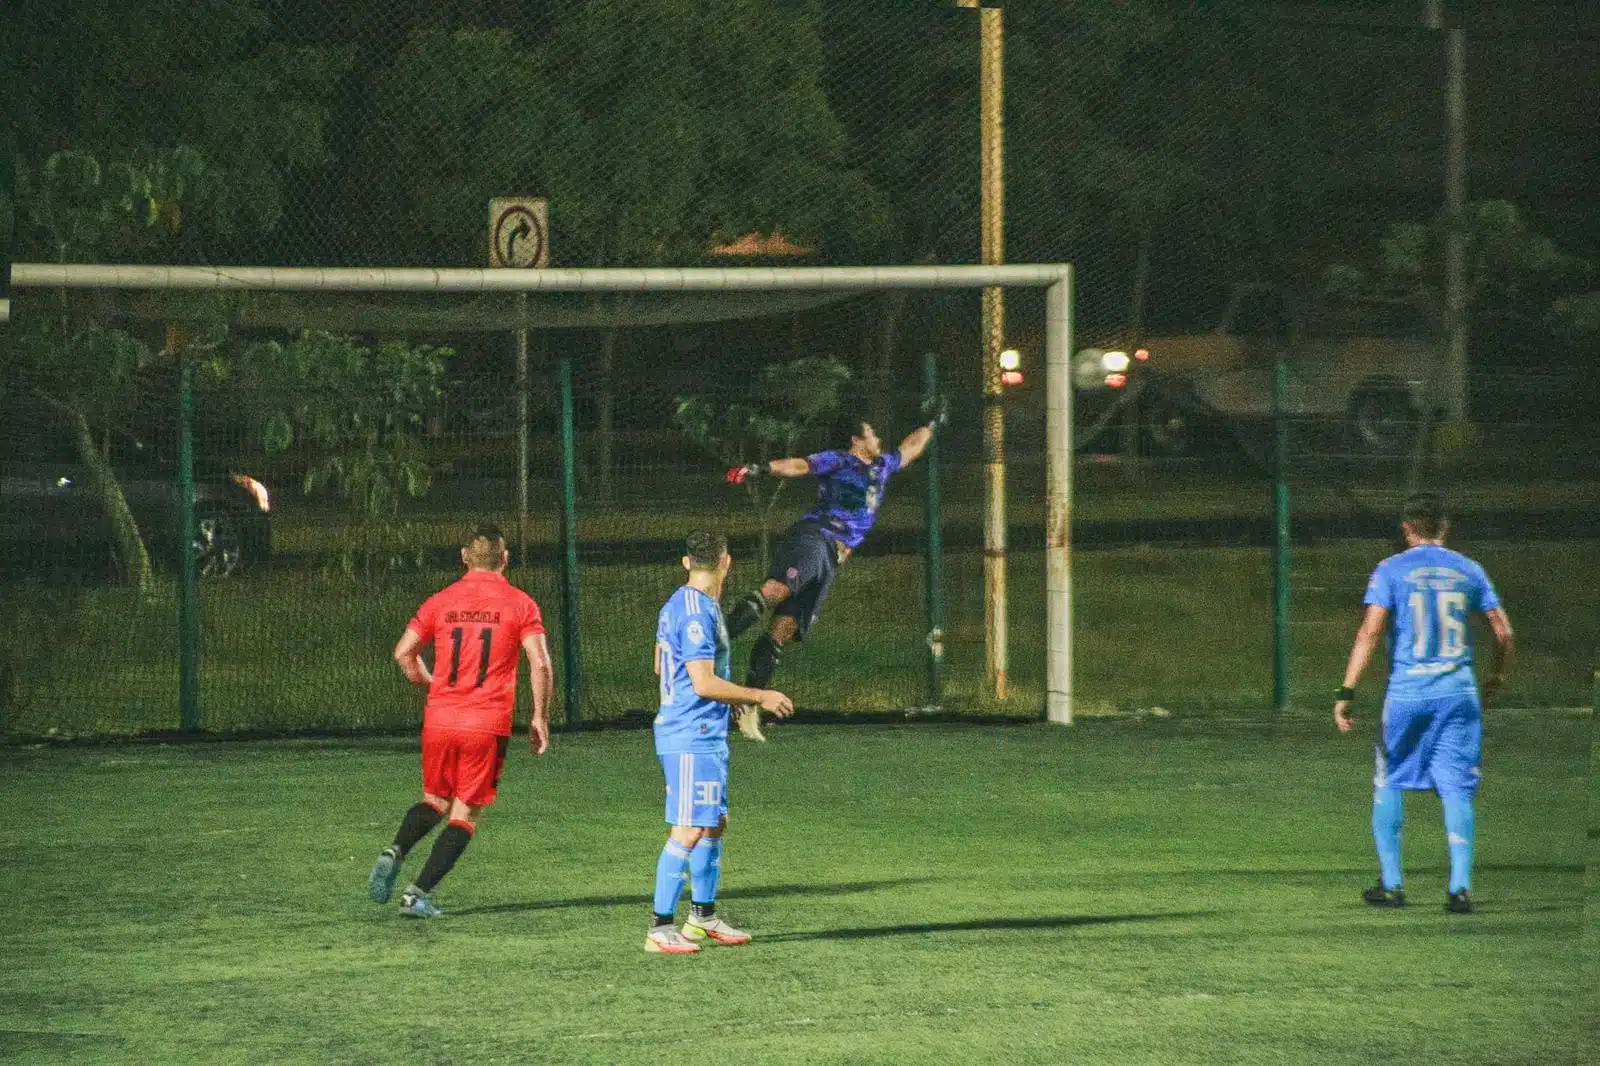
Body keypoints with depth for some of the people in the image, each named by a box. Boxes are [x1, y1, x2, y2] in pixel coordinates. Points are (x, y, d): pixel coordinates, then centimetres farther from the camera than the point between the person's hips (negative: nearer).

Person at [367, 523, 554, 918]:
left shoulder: (441, 602, 7)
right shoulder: (519, 604, 0)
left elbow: (403, 652, 4)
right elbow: (541, 665, -8)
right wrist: (540, 718, 2)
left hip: (439, 721, 3)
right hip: (488, 725, -3)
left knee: (434, 800, 21)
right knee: (465, 814, 6)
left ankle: (395, 853, -6)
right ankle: (418, 893, -5)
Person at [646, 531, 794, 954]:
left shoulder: (677, 606, 12)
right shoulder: (697, 612, -19)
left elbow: (661, 666, 25)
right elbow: (705, 684, -23)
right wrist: (759, 697, -13)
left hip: (705, 737, 10)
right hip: (693, 739, -10)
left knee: (714, 824, 17)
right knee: (689, 831, -10)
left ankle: (703, 917, 26)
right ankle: (660, 929, -10)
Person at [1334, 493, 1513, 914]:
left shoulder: (1391, 570, -2)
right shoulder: (1468, 571, 6)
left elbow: (1370, 632, -11)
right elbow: (1503, 632, 8)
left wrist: (1346, 692, -10)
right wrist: (1496, 676, 27)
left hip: (1406, 693, -2)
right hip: (1459, 691, 2)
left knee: (1389, 784, 13)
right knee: (1457, 790, 3)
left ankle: (1391, 883, 13)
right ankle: (1460, 886, -5)